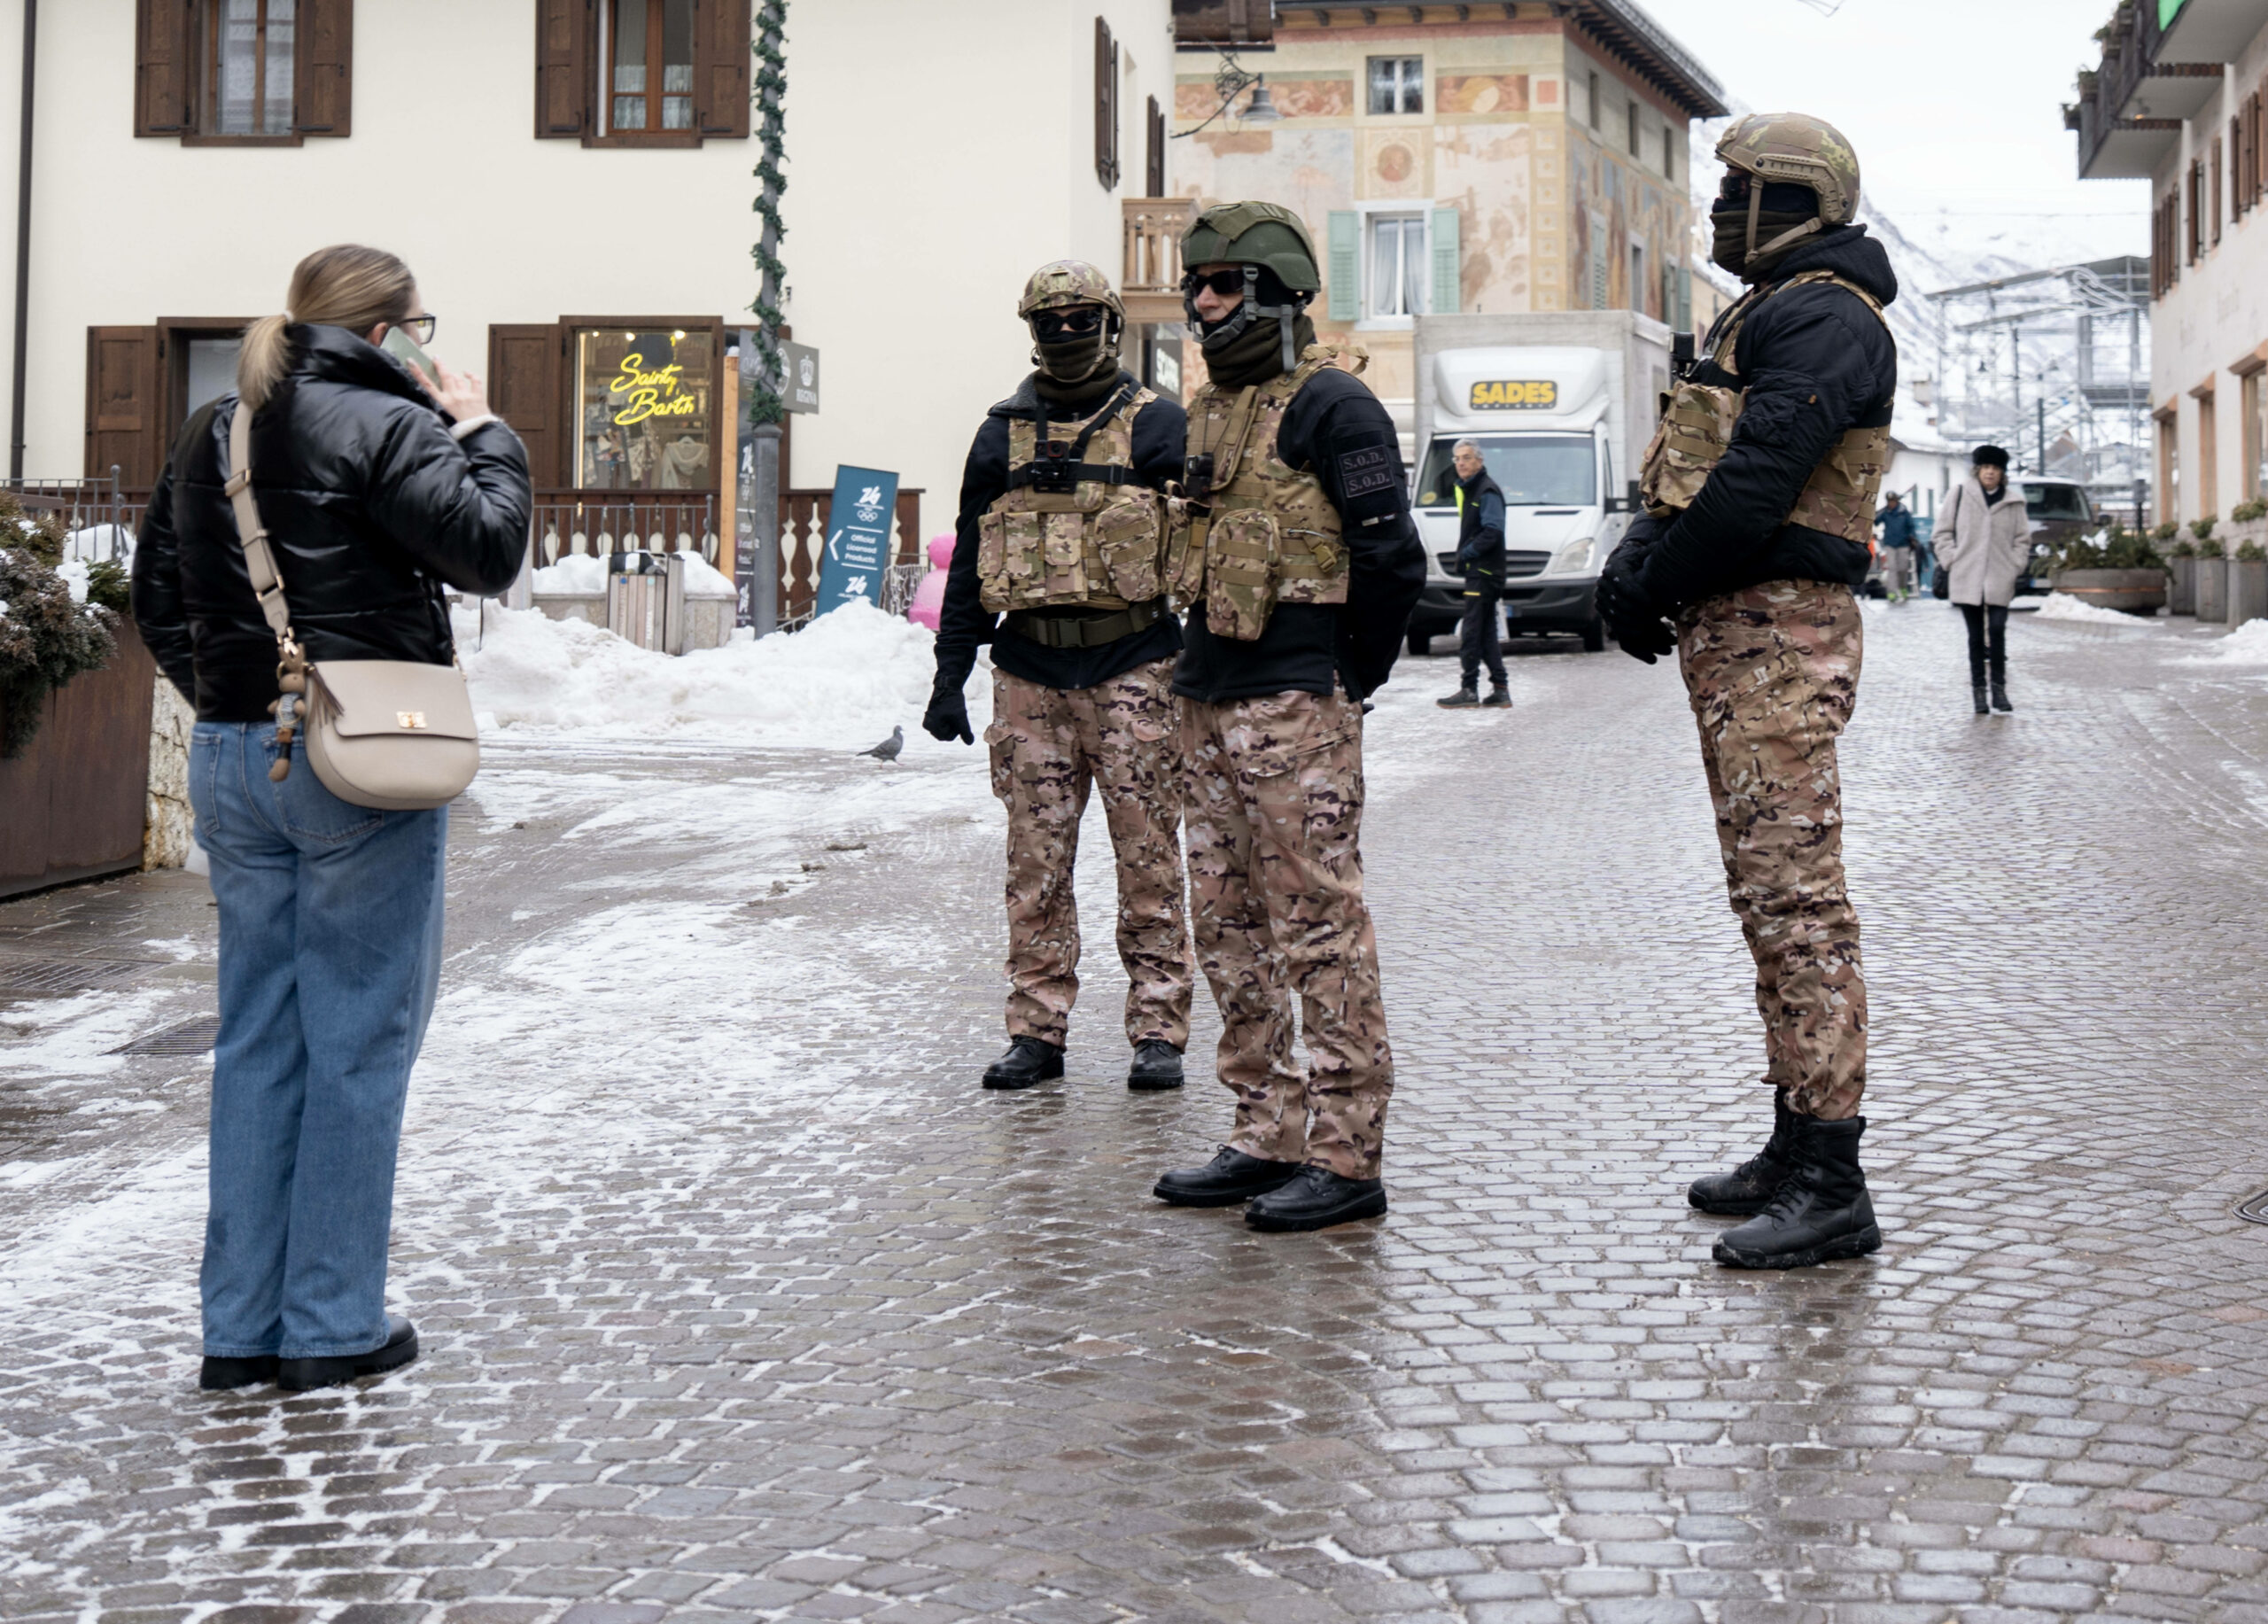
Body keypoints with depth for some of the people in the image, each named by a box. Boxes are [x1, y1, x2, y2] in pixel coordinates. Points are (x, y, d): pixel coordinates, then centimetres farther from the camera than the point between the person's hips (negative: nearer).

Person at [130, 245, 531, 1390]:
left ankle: (240, 1325, 15)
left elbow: (157, 597, 18)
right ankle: (334, 1324, 6)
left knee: (256, 1039, 11)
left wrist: (226, 703, 18)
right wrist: (483, 434, 1)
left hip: (233, 761, 7)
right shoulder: (386, 427, -11)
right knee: (357, 1038, 1)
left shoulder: (210, 435, 13)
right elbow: (487, 551, -12)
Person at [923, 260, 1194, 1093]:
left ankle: (1159, 1031, 5)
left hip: (1132, 671, -3)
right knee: (1036, 861, 4)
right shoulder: (1003, 433, 13)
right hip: (1030, 673, 3)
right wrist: (951, 673, 9)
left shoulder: (1157, 425, 4)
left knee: (1147, 858, -2)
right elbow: (969, 559, 15)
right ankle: (1038, 1032, 11)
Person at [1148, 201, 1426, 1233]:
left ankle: (1345, 1157, -2)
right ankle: (1267, 1137, 20)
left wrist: (1346, 684, -6)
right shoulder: (1211, 408, 17)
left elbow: (1393, 560, -13)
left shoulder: (1331, 403, -9)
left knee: (1318, 924, -6)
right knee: (1228, 926, 12)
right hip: (1212, 704, 10)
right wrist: (1206, 668, 18)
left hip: (1295, 711, -9)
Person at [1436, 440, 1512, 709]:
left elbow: (1493, 530, -20)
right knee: (1486, 634, 9)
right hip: (1476, 572, 10)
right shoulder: (1466, 490, 20)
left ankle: (1469, 690, -8)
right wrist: (1464, 556, 8)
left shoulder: (1487, 491, -10)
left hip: (1484, 572, -10)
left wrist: (1467, 553, -18)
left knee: (1471, 633, -10)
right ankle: (1500, 690, 11)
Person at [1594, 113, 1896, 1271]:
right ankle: (1797, 1148, 22)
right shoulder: (1767, 316, 23)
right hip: (1736, 633, 11)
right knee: (1769, 894, 14)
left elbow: (1759, 476, -21)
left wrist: (1657, 583, -14)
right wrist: (1642, 559, 1)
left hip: (1776, 636, -11)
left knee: (1793, 895, -12)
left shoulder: (1822, 317, -11)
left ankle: (1831, 1188, -11)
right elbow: (1694, 475, 19)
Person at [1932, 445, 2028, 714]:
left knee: (1997, 632, -11)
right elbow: (1943, 532, 9)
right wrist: (1951, 560, -1)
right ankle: (1978, 691, 9)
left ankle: (1998, 687, -1)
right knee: (1976, 636, 5)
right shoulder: (1960, 494, 6)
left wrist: (2015, 566, 1)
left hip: (2000, 581, 0)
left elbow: (2023, 539, 14)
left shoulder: (2012, 504, 7)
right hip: (1967, 579, 0)